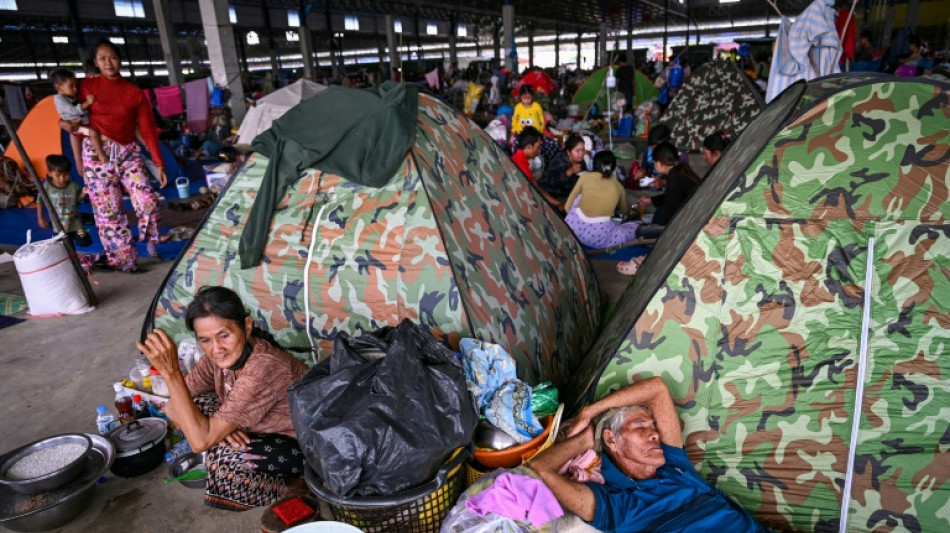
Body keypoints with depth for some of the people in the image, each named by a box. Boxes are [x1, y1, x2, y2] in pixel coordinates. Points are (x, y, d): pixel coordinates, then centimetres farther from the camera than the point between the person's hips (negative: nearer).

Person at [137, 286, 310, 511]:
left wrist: (170, 370, -37)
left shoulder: (264, 369, -35)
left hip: (304, 444, -7)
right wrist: (220, 425, -22)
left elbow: (200, 441, -32)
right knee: (194, 405, -3)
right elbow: (173, 408, -3)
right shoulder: (219, 356, -11)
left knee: (221, 461, -26)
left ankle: (291, 487, -3)